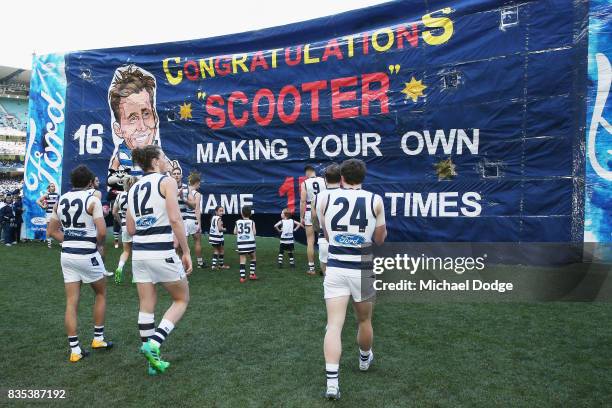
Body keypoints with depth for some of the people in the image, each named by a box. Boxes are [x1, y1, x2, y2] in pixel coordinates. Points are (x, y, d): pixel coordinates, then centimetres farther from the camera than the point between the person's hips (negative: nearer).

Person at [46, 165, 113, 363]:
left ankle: (74, 350, 11)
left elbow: (51, 231, 12)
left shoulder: (60, 201, 7)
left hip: (67, 255, 5)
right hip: (88, 255, -5)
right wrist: (100, 245, 2)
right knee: (101, 294, 17)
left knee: (71, 302, 7)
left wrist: (70, 241, 14)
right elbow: (102, 231, -18)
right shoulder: (92, 200, -11)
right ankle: (98, 338, 22)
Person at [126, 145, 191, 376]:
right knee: (181, 300, 12)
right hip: (162, 253, -6)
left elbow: (130, 229, 13)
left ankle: (153, 360, 20)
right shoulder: (167, 181, -6)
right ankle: (153, 343, -3)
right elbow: (175, 219, -17)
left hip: (139, 252, 7)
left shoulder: (133, 188, 13)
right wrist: (186, 251, -12)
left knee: (146, 307, 12)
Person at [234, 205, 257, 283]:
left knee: (242, 260, 5)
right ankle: (252, 274, 16)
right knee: (253, 258, 19)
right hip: (250, 243, -1)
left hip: (241, 244, 2)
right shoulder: (252, 222, -3)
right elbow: (254, 233, -8)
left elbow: (235, 232, 4)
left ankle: (242, 277, 0)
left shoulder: (238, 222, 3)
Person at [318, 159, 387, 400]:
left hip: (335, 269, 0)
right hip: (363, 270, 0)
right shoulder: (375, 201, -2)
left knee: (334, 325, 0)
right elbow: (380, 239, 7)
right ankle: (364, 360, 46)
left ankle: (332, 382, -8)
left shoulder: (326, 199, 0)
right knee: (364, 320, 22)